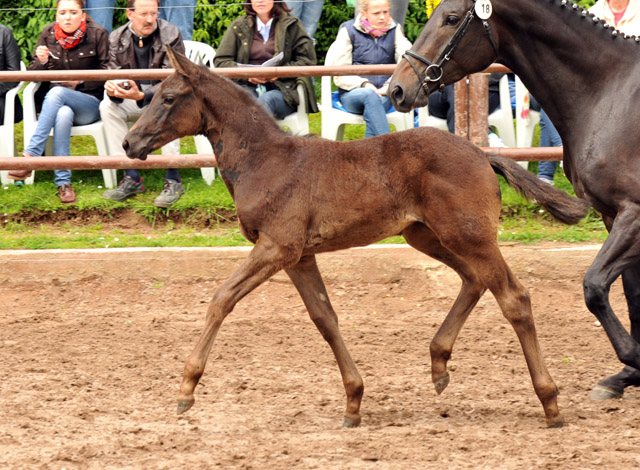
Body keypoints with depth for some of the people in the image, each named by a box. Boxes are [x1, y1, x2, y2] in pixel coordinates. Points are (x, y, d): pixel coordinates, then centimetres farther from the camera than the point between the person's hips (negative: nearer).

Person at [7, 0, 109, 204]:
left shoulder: (97, 34, -3)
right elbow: (33, 74, 8)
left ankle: (30, 156, -42)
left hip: (89, 101, -2)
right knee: (63, 115, -36)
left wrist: (81, 81, -16)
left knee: (57, 92, -35)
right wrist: (42, 62, -15)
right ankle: (63, 183, -37)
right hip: (55, 102, 2)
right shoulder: (48, 34, 5)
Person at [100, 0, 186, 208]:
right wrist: (113, 90, -33)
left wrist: (142, 96, -39)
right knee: (107, 106, -24)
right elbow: (115, 76, -6)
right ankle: (131, 177, -24)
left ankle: (173, 179, -33)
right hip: (134, 99, 4)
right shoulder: (117, 39, -4)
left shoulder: (171, 36, -17)